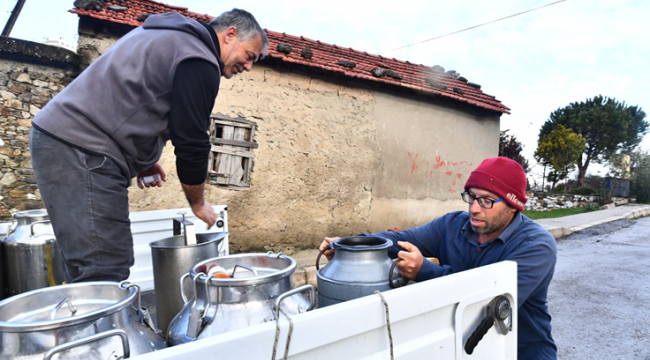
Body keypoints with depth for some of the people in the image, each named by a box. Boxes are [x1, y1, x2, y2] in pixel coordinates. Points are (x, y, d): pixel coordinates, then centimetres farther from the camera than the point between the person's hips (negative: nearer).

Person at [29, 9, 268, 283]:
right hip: (81, 148, -10)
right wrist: (198, 204, 4)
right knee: (104, 272, -12)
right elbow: (191, 144, -11)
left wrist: (141, 161, 16)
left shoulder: (170, 36, 21)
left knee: (87, 270, 12)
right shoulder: (200, 62, -10)